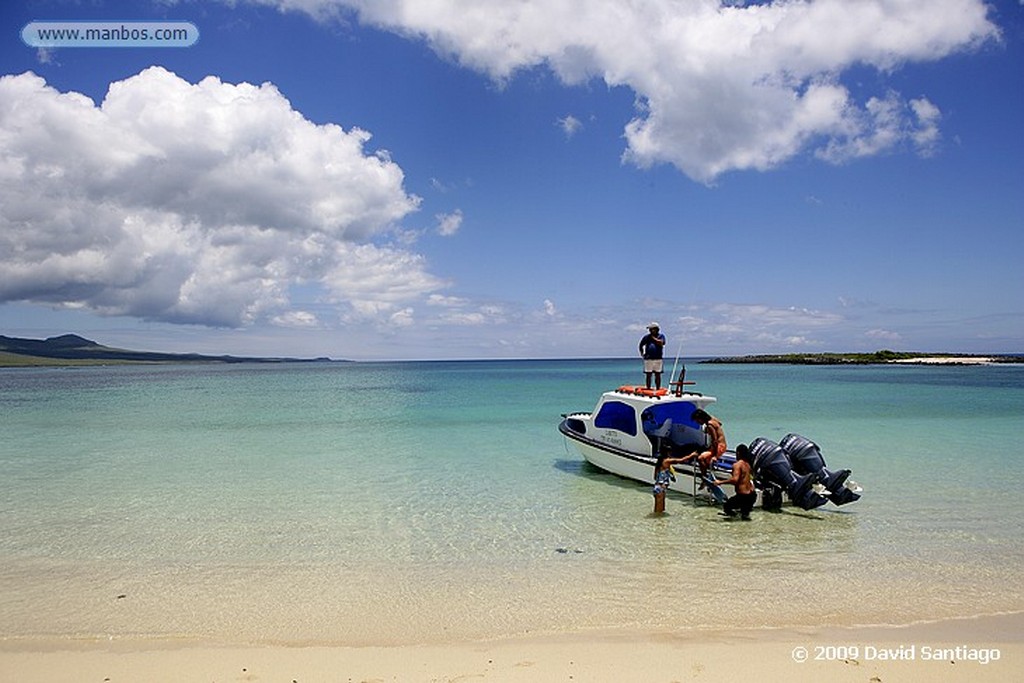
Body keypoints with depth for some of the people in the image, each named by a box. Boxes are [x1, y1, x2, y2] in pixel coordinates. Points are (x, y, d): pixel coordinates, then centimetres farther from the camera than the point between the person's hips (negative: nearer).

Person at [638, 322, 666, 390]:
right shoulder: (646, 337, 8)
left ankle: (658, 389, 9)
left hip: (658, 359, -1)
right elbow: (641, 345, 18)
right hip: (648, 359, 1)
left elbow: (661, 343, -17)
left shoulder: (661, 336, 3)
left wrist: (653, 338, -9)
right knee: (648, 375, 2)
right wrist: (642, 353, 9)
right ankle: (648, 389, 8)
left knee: (658, 375, 3)